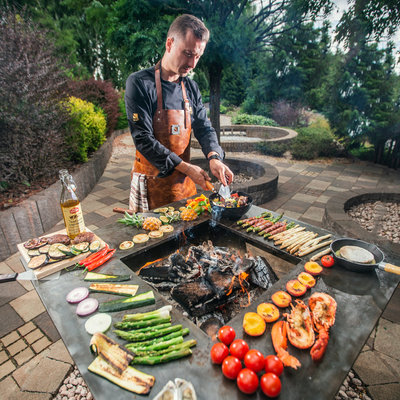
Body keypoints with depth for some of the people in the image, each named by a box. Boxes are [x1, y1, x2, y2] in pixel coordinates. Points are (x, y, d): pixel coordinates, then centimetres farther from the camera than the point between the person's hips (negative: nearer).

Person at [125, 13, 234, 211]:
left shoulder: (191, 87, 8)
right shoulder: (140, 83, -11)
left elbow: (203, 128, 7)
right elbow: (143, 139, -18)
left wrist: (214, 157, -15)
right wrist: (185, 167, -22)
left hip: (184, 181, 6)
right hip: (152, 183, -5)